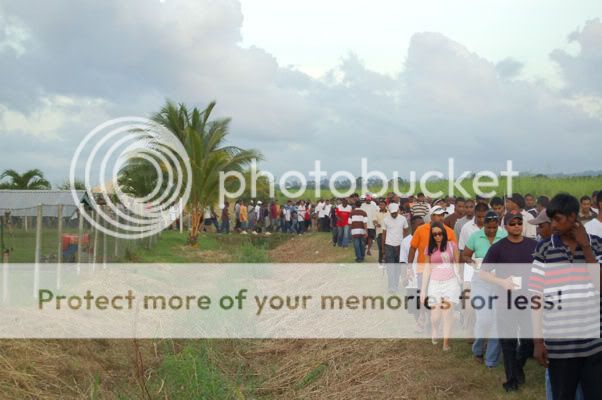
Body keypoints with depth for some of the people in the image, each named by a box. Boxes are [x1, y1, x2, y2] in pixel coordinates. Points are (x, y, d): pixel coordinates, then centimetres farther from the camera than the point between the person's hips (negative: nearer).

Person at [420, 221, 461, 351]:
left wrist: (461, 283, 0)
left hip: (450, 282, -1)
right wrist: (423, 290, 6)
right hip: (435, 283, 1)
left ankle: (446, 342, -6)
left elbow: (457, 264, 4)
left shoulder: (451, 245, 0)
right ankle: (434, 335, 29)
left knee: (447, 309, -14)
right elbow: (427, 269, 8)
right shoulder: (430, 249, 5)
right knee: (435, 314, -2)